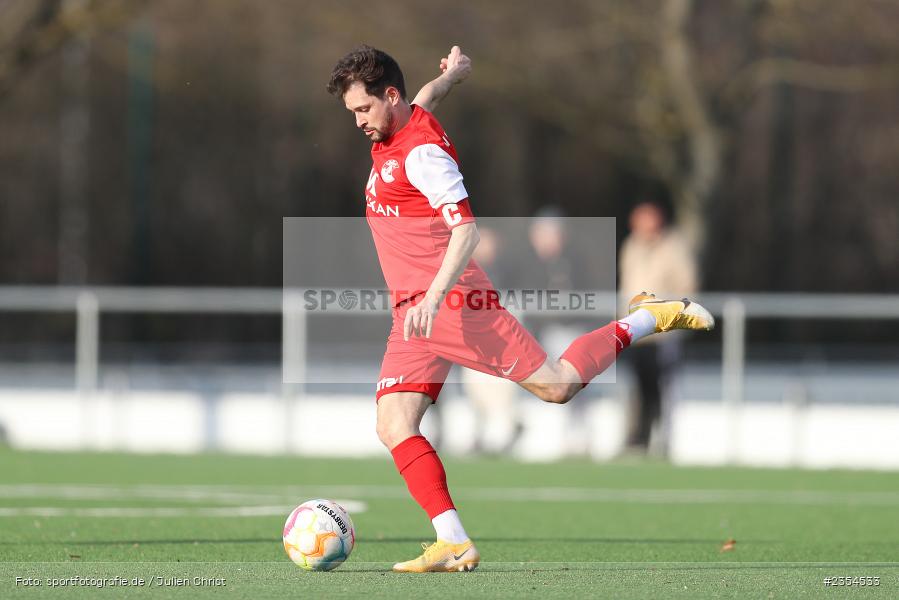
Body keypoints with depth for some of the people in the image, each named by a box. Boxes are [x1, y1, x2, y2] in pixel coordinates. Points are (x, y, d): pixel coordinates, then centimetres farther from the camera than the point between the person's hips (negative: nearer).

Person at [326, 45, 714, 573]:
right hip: (412, 314, 9)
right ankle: (454, 544, -11)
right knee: (394, 429, -7)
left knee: (557, 384, -7)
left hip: (454, 303, -9)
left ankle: (649, 318, 14)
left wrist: (434, 298, -33)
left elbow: (466, 230, -23)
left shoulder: (423, 153, -16)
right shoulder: (391, 134, 12)